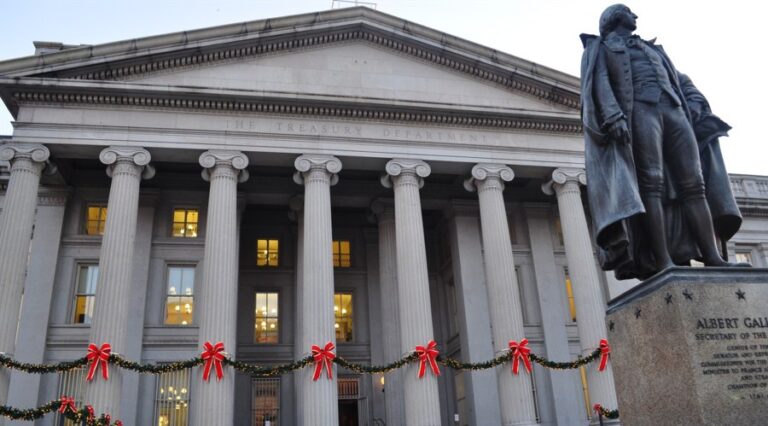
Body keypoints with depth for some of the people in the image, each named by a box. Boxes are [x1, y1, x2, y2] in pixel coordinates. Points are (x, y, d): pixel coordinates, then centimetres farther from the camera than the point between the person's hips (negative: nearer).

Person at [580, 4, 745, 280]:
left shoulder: (651, 48, 36)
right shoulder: (600, 48, 18)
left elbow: (680, 79, 29)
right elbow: (599, 83, -1)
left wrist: (697, 104, 8)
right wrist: (613, 116, -20)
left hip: (674, 109, 6)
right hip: (639, 109, -5)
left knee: (693, 184, -8)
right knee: (651, 183, -19)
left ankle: (713, 258, -15)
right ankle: (663, 261, -27)